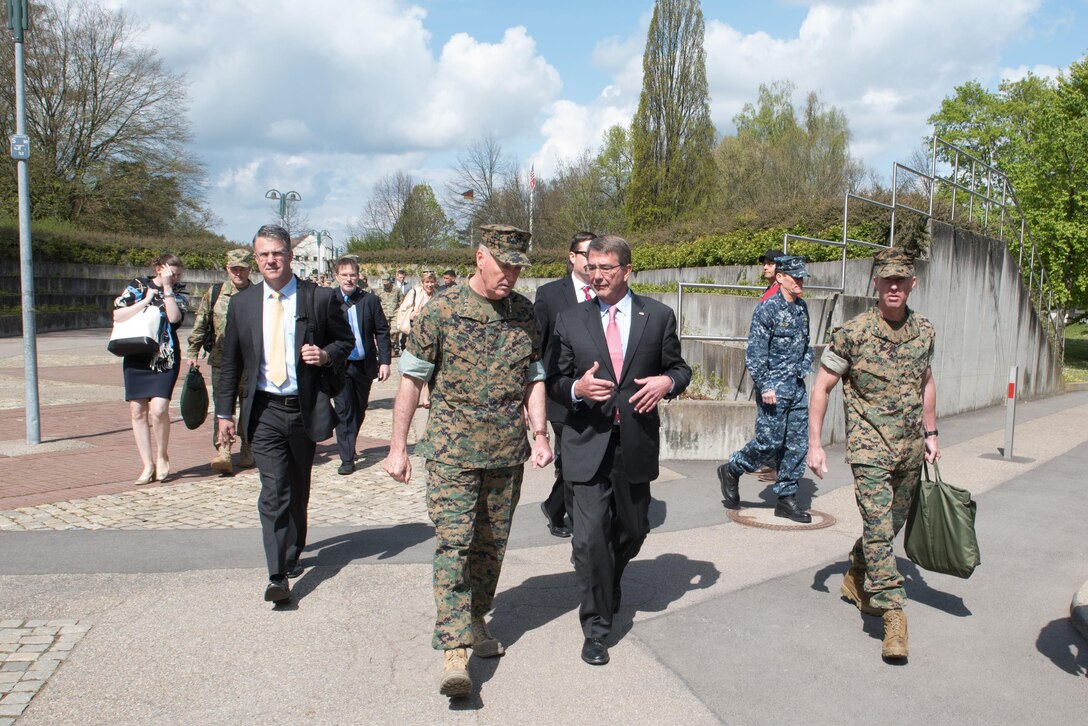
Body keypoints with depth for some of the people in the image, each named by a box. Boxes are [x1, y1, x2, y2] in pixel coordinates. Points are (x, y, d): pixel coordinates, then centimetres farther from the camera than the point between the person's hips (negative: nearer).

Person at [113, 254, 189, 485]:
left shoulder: (179, 291, 5)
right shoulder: (137, 286, 7)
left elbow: (174, 317, -14)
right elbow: (118, 316, -2)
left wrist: (167, 288, -12)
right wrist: (146, 300, -8)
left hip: (165, 359, -2)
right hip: (136, 357, 2)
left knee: (158, 409, -16)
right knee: (137, 410, 3)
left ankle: (162, 456, 7)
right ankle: (148, 465, 13)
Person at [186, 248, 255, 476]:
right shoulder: (214, 293, 6)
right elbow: (199, 324, 9)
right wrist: (193, 353, 4)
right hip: (221, 361, 1)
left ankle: (247, 451, 22)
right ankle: (223, 452, -11)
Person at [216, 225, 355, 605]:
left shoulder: (320, 297, -2)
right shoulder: (242, 303, 4)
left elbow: (346, 339, 8)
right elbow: (230, 362, 9)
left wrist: (327, 355, -14)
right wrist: (225, 412, 6)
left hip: (305, 408, 0)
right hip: (264, 410, 0)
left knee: (298, 490, 15)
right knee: (273, 492, -8)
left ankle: (292, 555, 37)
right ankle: (278, 575, -4)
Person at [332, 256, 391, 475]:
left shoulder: (370, 300, 1)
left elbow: (382, 332, 3)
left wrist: (384, 361, -3)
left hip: (364, 365, 2)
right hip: (339, 366, -2)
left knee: (359, 411, 15)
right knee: (343, 412, -4)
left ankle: (349, 447, 37)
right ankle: (347, 459, 1)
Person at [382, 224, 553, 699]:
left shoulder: (526, 315, 5)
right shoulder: (442, 310, -6)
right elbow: (412, 378, -3)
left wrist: (540, 432, 1)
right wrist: (397, 446, -4)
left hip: (508, 451, 4)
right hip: (453, 449, -4)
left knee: (492, 544, 13)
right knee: (453, 542, -10)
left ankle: (475, 620, 33)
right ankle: (454, 652, -9)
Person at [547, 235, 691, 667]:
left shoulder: (658, 316, 3)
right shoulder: (570, 321, 2)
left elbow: (679, 368, 11)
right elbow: (553, 383, 5)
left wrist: (668, 381, -12)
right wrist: (577, 388, -17)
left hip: (636, 443, 2)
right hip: (588, 442, -1)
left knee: (633, 530, 17)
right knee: (590, 537, -7)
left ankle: (609, 585, 49)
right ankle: (596, 628, 10)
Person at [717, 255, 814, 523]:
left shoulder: (802, 307, 11)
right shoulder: (767, 309, -12)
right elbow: (755, 353, -14)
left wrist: (804, 369, 14)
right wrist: (765, 387, -17)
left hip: (797, 388, 7)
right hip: (774, 389, -7)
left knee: (797, 444, 7)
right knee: (769, 443, -5)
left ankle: (786, 498, 16)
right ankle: (731, 470, 18)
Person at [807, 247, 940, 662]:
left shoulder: (924, 331, 4)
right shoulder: (853, 333, -11)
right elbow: (821, 387, -6)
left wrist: (930, 433, 17)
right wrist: (815, 444, -10)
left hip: (910, 446, 5)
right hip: (870, 445, -5)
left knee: (891, 523, 15)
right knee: (878, 525, -12)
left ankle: (856, 579, 37)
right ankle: (893, 613, -6)